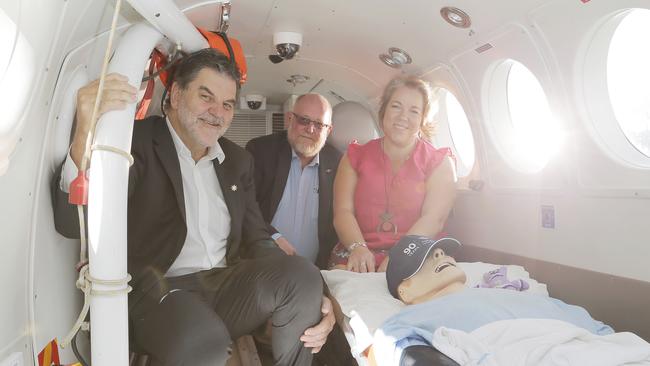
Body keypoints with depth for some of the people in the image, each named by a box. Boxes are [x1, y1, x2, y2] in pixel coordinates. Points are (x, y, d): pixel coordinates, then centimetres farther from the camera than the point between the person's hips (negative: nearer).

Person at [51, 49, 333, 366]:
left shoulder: (238, 160, 13)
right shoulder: (137, 142, -4)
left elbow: (257, 240, 12)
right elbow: (73, 223, -16)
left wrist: (310, 297, -7)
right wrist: (86, 136, -36)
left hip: (226, 288, 5)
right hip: (158, 292, -5)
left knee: (301, 274, -22)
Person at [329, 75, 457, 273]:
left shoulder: (440, 163, 9)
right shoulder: (355, 157, 13)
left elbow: (433, 219, -6)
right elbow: (343, 212, 3)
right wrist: (358, 247, -18)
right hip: (361, 254, 1)